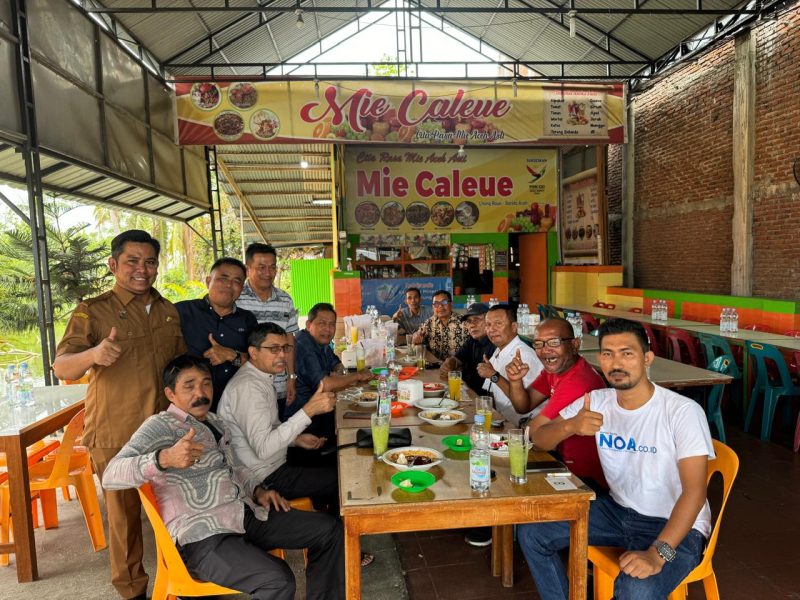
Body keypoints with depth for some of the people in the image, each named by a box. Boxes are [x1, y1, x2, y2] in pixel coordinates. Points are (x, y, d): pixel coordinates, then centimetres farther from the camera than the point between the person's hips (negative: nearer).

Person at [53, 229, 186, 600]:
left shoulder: (169, 312, 8)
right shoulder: (92, 312, -6)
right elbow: (62, 368, -16)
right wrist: (93, 354, -37)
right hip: (116, 435, -4)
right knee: (124, 512, 8)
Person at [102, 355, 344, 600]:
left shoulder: (216, 423, 17)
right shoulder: (161, 426, -8)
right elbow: (111, 476, -21)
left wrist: (258, 490, 10)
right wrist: (164, 458, -39)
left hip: (248, 515, 8)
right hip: (201, 536, -8)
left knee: (330, 528, 4)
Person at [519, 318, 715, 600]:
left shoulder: (683, 411, -19)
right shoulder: (597, 401, -4)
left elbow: (694, 491, -23)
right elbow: (539, 439, -3)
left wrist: (658, 553, -35)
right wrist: (570, 426, -27)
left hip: (674, 525, -5)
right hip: (618, 510, 5)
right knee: (531, 533, -5)